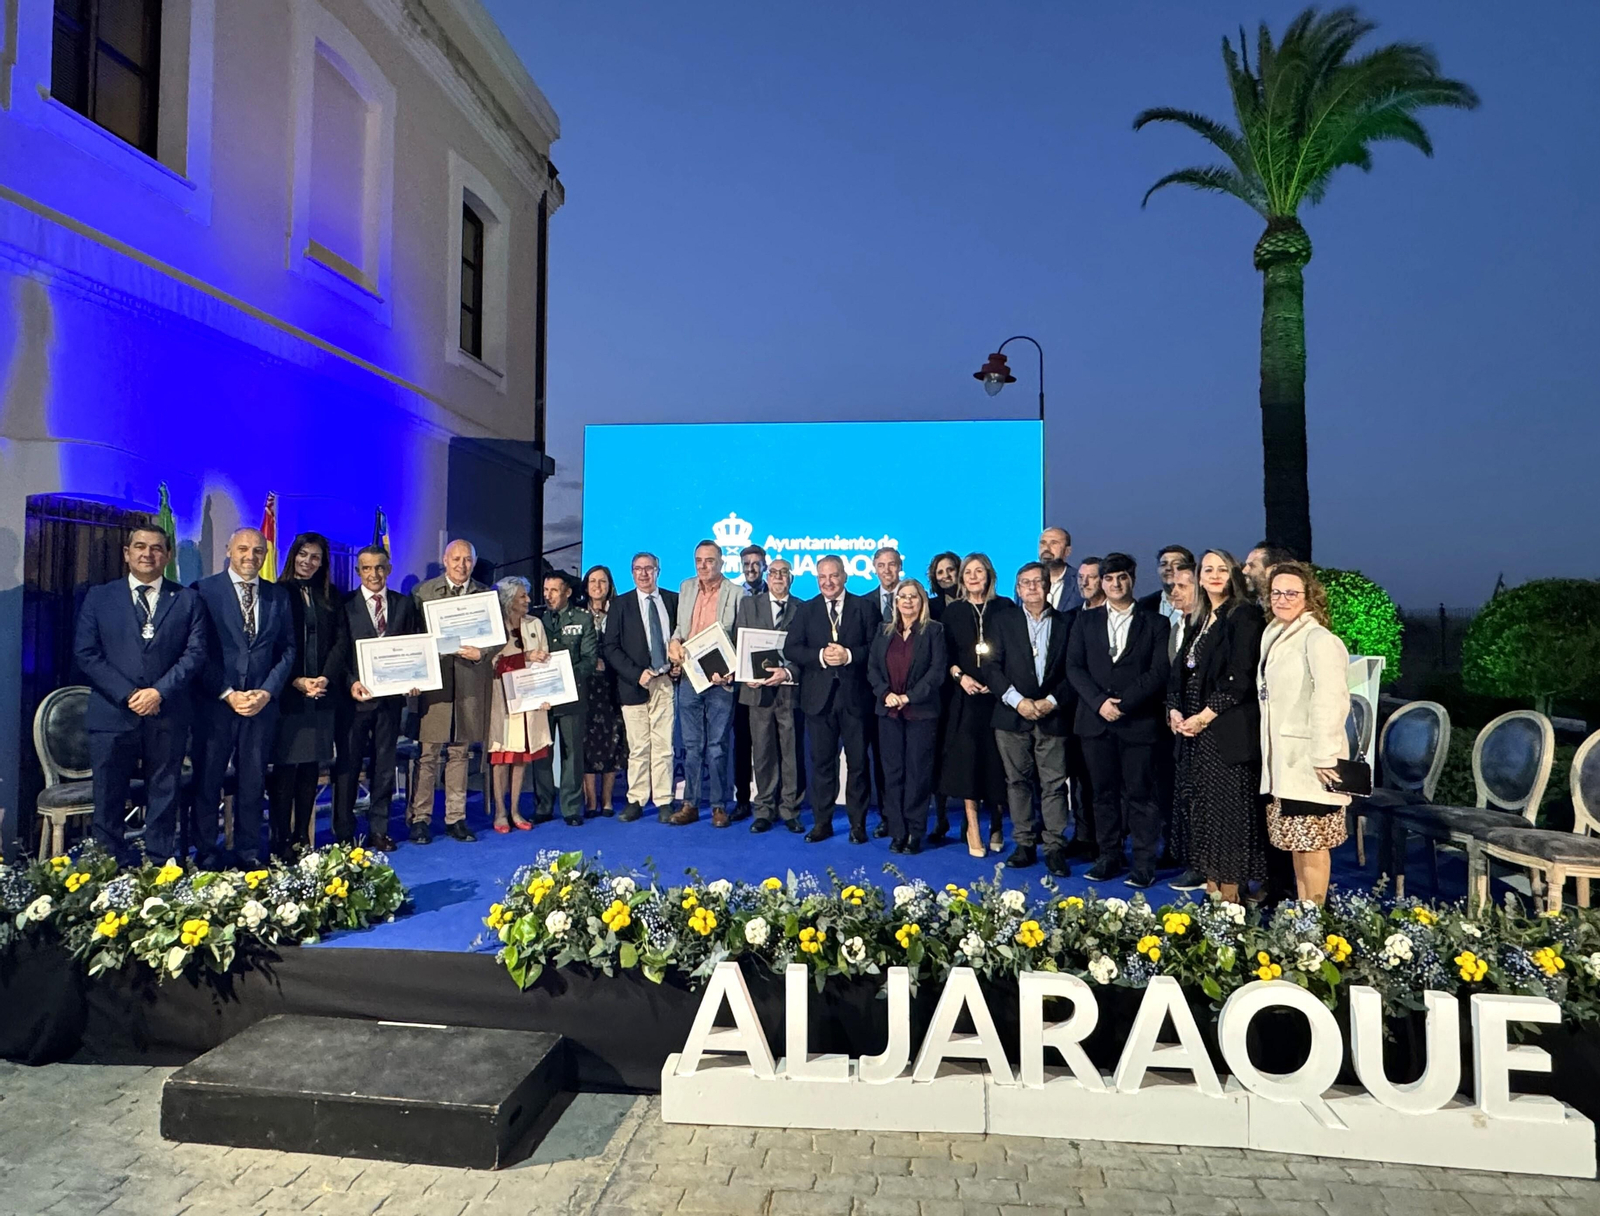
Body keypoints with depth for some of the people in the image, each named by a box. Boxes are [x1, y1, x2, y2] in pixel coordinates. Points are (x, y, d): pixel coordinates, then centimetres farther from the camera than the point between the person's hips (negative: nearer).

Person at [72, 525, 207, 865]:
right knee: (108, 802, 5)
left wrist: (159, 692, -14)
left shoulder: (187, 600, 8)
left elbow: (195, 654, 0)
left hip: (167, 716, 0)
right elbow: (85, 653, 1)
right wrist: (127, 694, -10)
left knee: (163, 800, 7)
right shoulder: (99, 597, 9)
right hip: (112, 714, 0)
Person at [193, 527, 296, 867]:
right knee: (208, 780, 6)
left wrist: (268, 691, -6)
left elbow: (287, 649, 8)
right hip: (216, 702, -2)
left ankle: (248, 851, 17)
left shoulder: (278, 596, 10)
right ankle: (206, 853, 18)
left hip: (262, 703, 3)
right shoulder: (205, 590, -1)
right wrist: (228, 694, -11)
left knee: (252, 782, 8)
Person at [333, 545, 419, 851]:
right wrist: (351, 683, -16)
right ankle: (343, 833, 12)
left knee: (384, 765, 10)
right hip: (355, 696, -2)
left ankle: (379, 830, 18)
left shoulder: (404, 604, 8)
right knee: (347, 764, 4)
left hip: (391, 696, 3)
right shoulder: (345, 604, 0)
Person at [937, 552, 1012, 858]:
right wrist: (960, 676, -10)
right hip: (966, 695, 1)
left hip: (998, 694, 0)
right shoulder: (953, 612, 9)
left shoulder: (1005, 608, 5)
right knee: (967, 757, -5)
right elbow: (946, 654, 6)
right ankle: (972, 826, 1)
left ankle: (996, 824, 16)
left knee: (996, 758, 2)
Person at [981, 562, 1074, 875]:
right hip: (1013, 716, 1)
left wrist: (1052, 701, -9)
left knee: (1054, 783, -2)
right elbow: (992, 667, 1)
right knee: (1018, 781, 5)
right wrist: (1017, 700, -10)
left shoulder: (1065, 624, 8)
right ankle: (1025, 844, 14)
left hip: (1052, 716, -1)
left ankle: (1055, 848, 4)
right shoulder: (1006, 623, 8)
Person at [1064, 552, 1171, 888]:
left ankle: (1144, 863, 7)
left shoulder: (1154, 623, 6)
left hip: (1139, 722, -2)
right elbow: (1074, 667, 4)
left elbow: (1159, 671, -3)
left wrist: (1123, 703, -13)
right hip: (1095, 721, 3)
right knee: (1104, 792, 8)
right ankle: (1110, 857, 17)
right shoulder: (1086, 621, 12)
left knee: (1140, 793, 0)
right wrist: (1099, 702, -9)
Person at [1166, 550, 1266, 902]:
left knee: (1227, 809, -3)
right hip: (1193, 729, 8)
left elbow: (1242, 677, -14)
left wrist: (1206, 716, -16)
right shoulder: (1199, 620, 17)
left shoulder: (1244, 616, -6)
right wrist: (1175, 710, 0)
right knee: (1199, 807, 8)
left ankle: (1230, 896, 5)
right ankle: (1211, 885, 17)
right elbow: (1181, 670, 16)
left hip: (1226, 731, -7)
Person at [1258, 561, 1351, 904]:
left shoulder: (1319, 640, -13)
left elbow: (1331, 701, -20)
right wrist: (1268, 754, 15)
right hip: (1281, 760, 8)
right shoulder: (1273, 636, 13)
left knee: (1311, 843, -1)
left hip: (1310, 762, -8)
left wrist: (1324, 757, -21)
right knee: (1294, 842, 14)